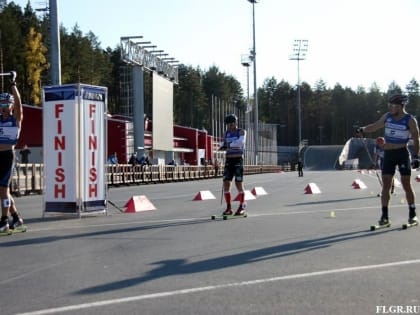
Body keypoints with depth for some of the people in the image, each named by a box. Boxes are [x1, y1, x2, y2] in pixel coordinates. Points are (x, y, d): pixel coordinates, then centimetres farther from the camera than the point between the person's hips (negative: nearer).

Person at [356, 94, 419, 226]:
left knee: (406, 184, -1)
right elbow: (375, 126, 18)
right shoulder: (387, 116, 6)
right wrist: (362, 129, 0)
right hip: (388, 154, 4)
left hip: (402, 153, -4)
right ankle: (385, 216, 1)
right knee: (386, 185, -1)